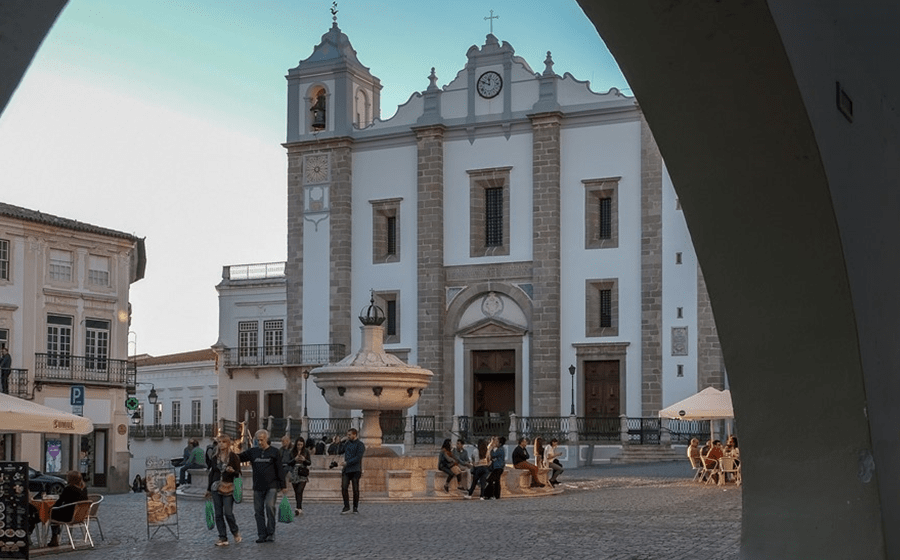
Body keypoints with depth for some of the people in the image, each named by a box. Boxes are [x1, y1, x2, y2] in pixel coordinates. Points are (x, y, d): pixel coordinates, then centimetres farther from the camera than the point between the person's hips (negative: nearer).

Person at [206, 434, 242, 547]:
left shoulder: (233, 457, -2)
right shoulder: (215, 457, 11)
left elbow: (238, 473, -1)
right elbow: (212, 473, 17)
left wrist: (232, 471, -23)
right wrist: (208, 489, 18)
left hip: (228, 488, -4)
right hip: (216, 488, 4)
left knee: (228, 513, -9)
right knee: (218, 514, 2)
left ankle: (236, 532, 16)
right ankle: (223, 538, 7)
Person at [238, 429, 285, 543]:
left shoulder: (274, 452, 3)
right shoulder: (253, 451, 10)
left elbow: (279, 469, 4)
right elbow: (240, 457, 4)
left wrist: (283, 485, 1)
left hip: (272, 486, -4)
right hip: (258, 487, 4)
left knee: (270, 506, -16)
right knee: (258, 510, 4)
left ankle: (271, 534, -6)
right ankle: (262, 535, 12)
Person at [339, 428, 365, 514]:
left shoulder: (360, 445, -4)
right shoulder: (347, 443, 14)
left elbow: (358, 458, -14)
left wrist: (347, 463, -18)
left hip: (355, 470, -5)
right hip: (346, 470, 5)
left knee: (355, 489, 1)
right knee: (344, 488, -6)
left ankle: (355, 507, 13)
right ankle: (346, 507, 0)